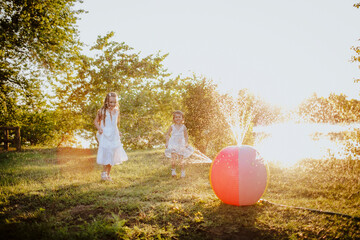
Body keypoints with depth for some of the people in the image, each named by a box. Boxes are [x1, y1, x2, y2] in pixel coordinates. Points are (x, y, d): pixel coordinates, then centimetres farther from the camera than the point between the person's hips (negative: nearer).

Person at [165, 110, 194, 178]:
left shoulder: (183, 127, 0)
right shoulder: (172, 127, 1)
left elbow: (186, 136, 7)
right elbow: (167, 134, 9)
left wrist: (186, 142, -6)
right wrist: (167, 142, 0)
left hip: (181, 145, 0)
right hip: (173, 145, 0)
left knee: (181, 158, -4)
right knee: (173, 158, -4)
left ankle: (183, 171, 9)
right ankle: (173, 170, 15)